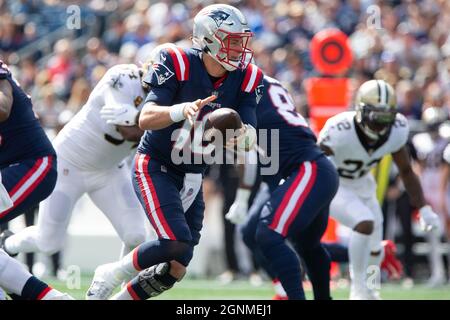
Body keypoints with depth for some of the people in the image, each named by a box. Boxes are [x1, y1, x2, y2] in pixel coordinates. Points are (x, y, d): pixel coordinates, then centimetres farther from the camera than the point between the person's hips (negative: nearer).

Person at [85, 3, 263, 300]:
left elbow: (250, 139, -11)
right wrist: (181, 111, -46)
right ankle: (110, 275, -2)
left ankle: (120, 298, 21)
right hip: (155, 167, -6)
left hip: (191, 177, 6)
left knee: (176, 269, 1)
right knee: (176, 242, -24)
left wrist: (242, 137, -35)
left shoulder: (244, 79, -5)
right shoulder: (178, 64, -18)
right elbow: (146, 119, -27)